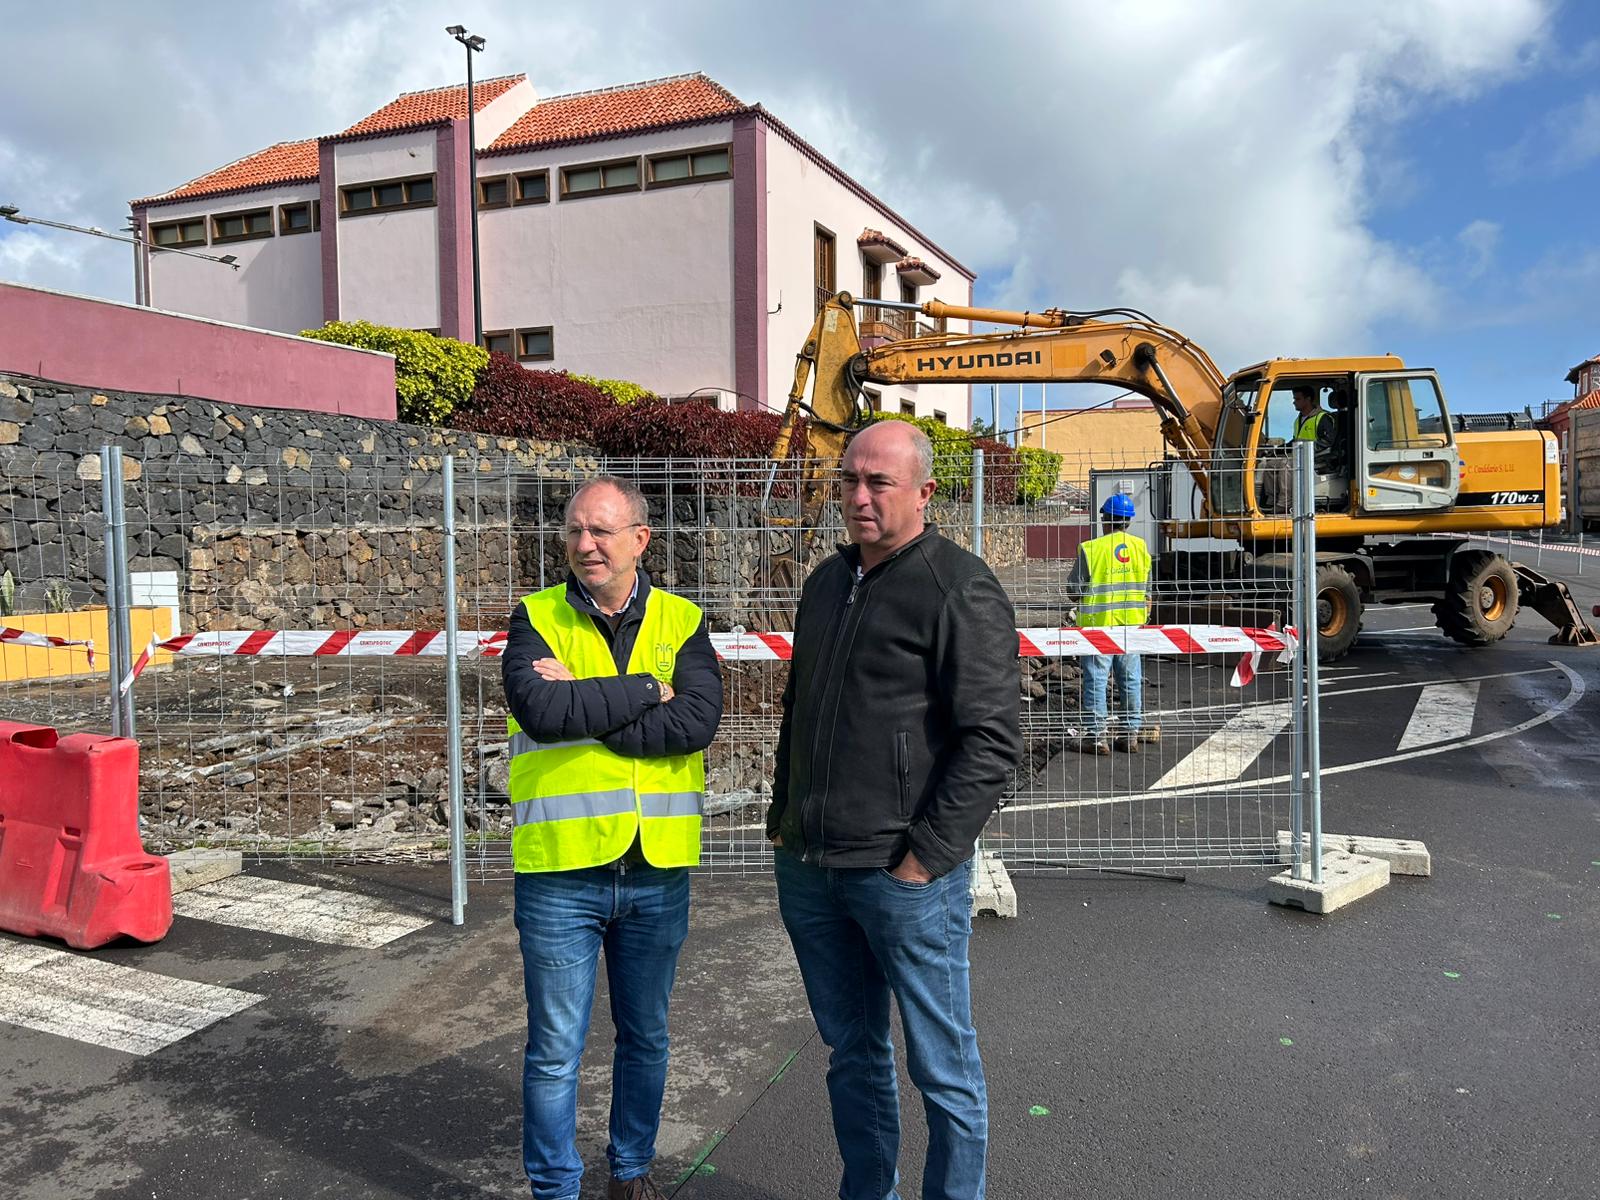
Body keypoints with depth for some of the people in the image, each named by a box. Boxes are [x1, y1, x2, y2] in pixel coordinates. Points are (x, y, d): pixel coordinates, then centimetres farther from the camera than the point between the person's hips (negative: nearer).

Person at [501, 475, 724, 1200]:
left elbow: (698, 720, -15)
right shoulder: (536, 620, -1)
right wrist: (645, 691, -14)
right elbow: (540, 710, -20)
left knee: (646, 1038, 19)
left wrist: (584, 705, -17)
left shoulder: (682, 623, 2)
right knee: (555, 1050, 9)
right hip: (561, 869, -2)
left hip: (658, 869, 2)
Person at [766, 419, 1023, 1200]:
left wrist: (927, 855, -17)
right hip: (809, 870, 7)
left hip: (905, 875, -7)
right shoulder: (827, 582, 12)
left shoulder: (959, 590, -11)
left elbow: (993, 737, -16)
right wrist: (782, 822, 16)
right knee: (853, 1055, 20)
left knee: (942, 1068, 9)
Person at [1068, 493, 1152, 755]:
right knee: (1130, 678, 12)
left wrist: (1078, 599, 12)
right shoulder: (1141, 546, 3)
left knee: (1096, 679, 1)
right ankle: (1130, 734, 18)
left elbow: (1073, 590, -9)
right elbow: (1146, 588, 10)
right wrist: (1144, 611, 22)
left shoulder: (1091, 549, -13)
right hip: (1132, 624, 5)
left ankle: (1097, 736, 4)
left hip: (1099, 624, -5)